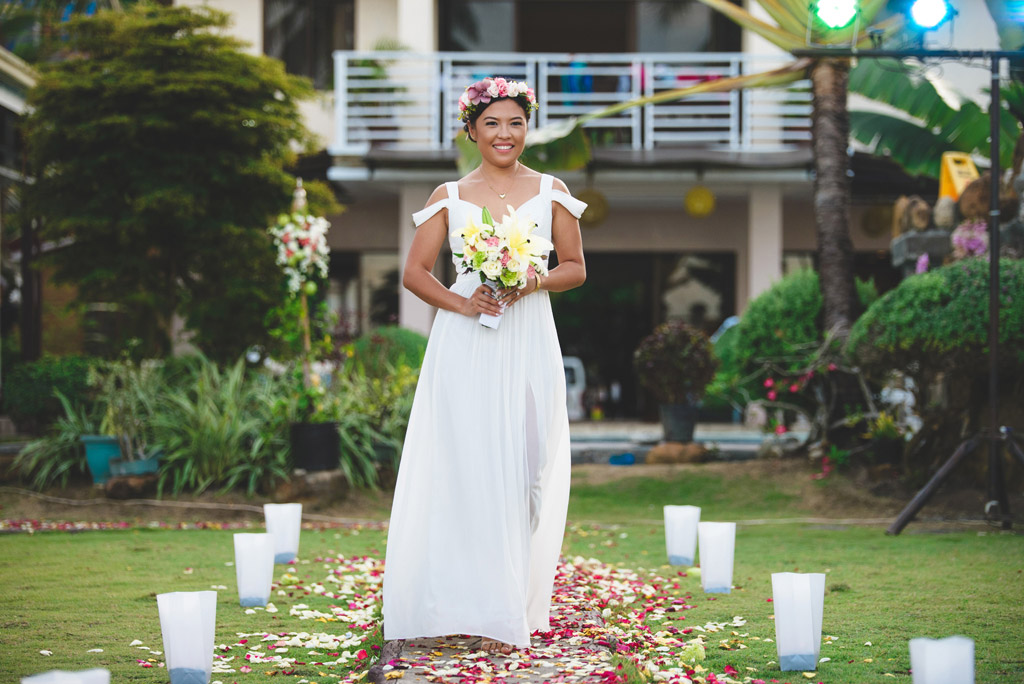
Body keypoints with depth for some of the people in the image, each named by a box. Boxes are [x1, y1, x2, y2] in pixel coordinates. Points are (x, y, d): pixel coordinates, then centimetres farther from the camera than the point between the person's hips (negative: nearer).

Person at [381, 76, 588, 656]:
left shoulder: (550, 192, 8)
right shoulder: (449, 197, 7)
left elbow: (576, 268, 10)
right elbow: (415, 271, 5)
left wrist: (531, 283, -10)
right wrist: (461, 302, -11)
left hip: (528, 346, 0)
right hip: (464, 348, 0)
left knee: (521, 473, -1)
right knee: (466, 469, -4)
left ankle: (513, 612, 7)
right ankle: (472, 604, 2)